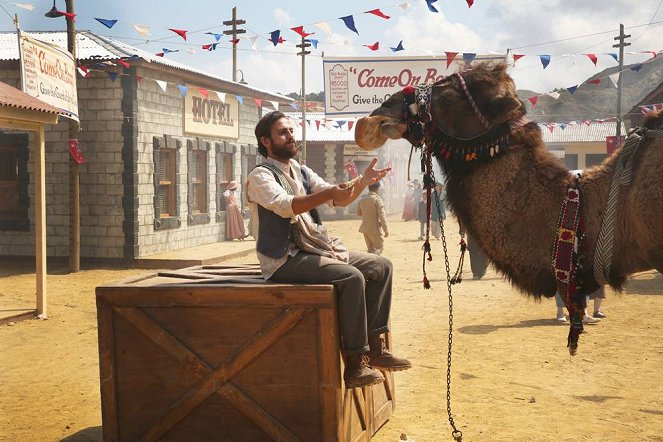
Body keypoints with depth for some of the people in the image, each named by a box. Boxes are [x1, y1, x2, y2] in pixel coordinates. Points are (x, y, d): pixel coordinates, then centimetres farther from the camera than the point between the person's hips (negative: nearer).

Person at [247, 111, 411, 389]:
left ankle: (374, 346, 2)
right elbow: (285, 206, -27)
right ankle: (355, 363, -24)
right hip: (285, 259, -9)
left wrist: (363, 182, -11)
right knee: (351, 277, -28)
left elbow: (339, 200, 8)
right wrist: (330, 192, -39)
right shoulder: (260, 176, -8)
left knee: (381, 266, 1)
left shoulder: (302, 172, 16)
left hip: (318, 248, 9)